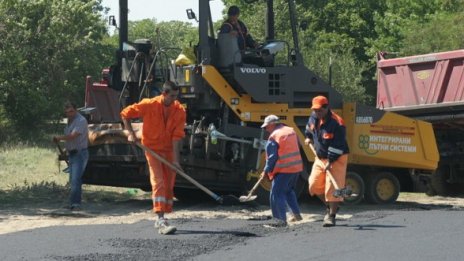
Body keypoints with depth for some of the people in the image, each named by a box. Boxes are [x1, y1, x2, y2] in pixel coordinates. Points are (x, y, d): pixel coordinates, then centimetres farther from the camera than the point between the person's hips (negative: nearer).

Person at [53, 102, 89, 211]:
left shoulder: (81, 121, -14)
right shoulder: (70, 121, 17)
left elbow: (72, 136, -22)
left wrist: (59, 138, -11)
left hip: (79, 154, -9)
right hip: (72, 153, 9)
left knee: (75, 179, -17)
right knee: (73, 180, 10)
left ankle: (75, 204, -21)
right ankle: (74, 203, 14)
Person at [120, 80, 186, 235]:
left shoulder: (179, 110, -11)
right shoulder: (149, 105, -16)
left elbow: (177, 136, -14)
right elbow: (125, 114, -4)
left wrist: (175, 159, -19)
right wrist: (131, 133, -12)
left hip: (169, 150, 4)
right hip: (152, 148, -4)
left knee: (169, 185, 8)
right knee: (158, 182, -16)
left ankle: (160, 219, 23)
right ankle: (161, 221, -24)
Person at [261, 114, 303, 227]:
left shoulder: (274, 137, -13)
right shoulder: (291, 131, 10)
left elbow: (272, 157, -13)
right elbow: (297, 147, 20)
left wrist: (266, 171, -3)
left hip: (283, 170, -8)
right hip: (297, 167, 8)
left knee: (277, 194, -2)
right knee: (289, 190, 25)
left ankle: (281, 219, -6)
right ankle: (296, 214, 24)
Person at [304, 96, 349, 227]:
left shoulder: (336, 123, -24)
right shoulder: (314, 117, -1)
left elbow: (337, 146, -25)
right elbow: (309, 127, 26)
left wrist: (330, 161, -28)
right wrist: (308, 137, 15)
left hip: (336, 158, -7)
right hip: (320, 157, 7)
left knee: (332, 187, -11)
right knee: (315, 185, 6)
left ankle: (331, 216, -2)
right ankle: (330, 206, 27)